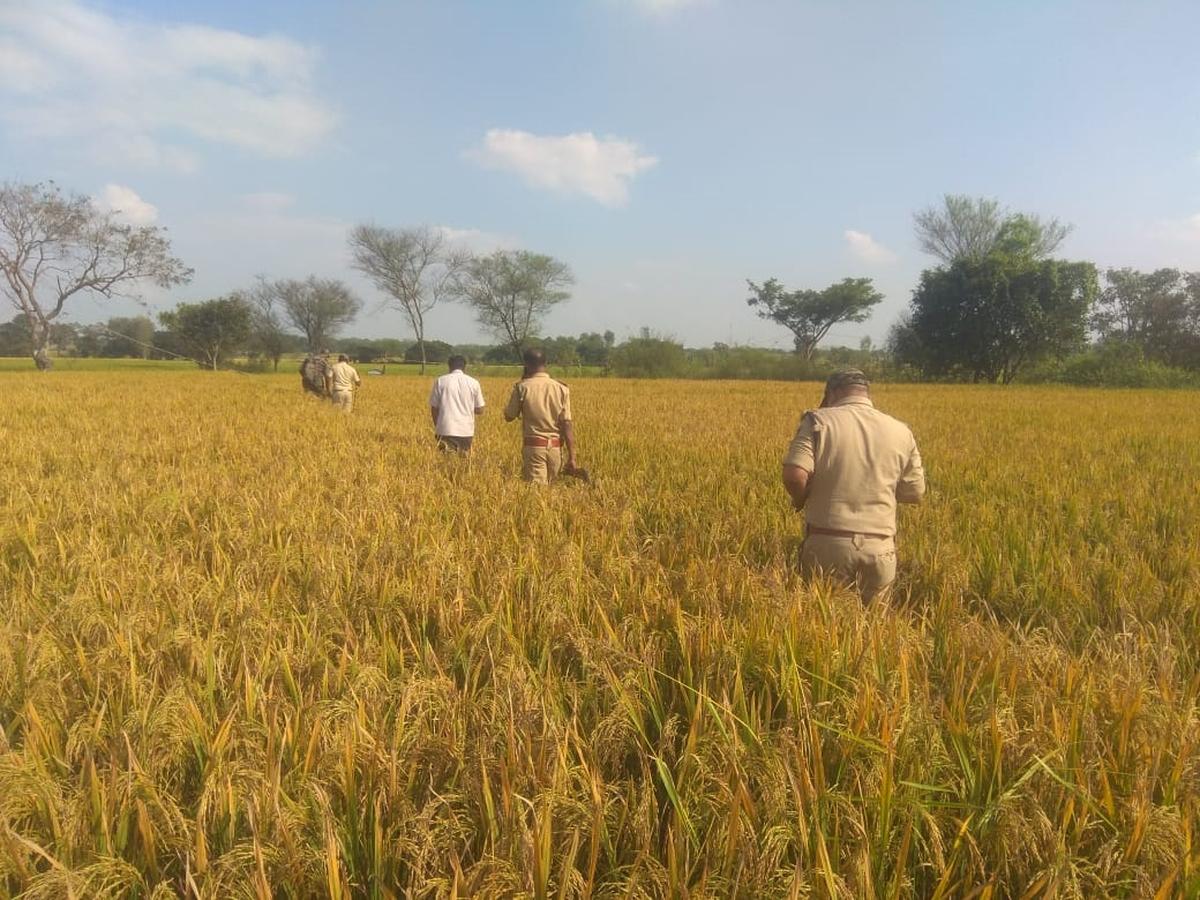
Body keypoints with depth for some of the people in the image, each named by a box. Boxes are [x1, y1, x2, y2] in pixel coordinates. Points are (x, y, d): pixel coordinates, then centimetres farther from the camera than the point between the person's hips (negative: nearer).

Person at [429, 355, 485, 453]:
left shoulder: (441, 381, 3)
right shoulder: (473, 382, 5)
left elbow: (434, 408, 5)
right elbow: (479, 410, 7)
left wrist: (437, 428, 17)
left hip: (446, 430, -1)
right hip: (466, 431, 1)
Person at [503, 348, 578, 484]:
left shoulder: (522, 387, -4)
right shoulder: (561, 389, 1)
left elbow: (509, 417, 8)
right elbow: (567, 424, -4)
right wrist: (571, 457, -3)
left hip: (534, 446, -3)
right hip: (556, 448, 3)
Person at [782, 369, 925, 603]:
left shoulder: (818, 421, -4)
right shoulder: (900, 431, 6)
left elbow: (794, 476, -16)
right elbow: (914, 493, 11)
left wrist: (800, 502, 4)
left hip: (827, 544, -2)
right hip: (880, 549, 2)